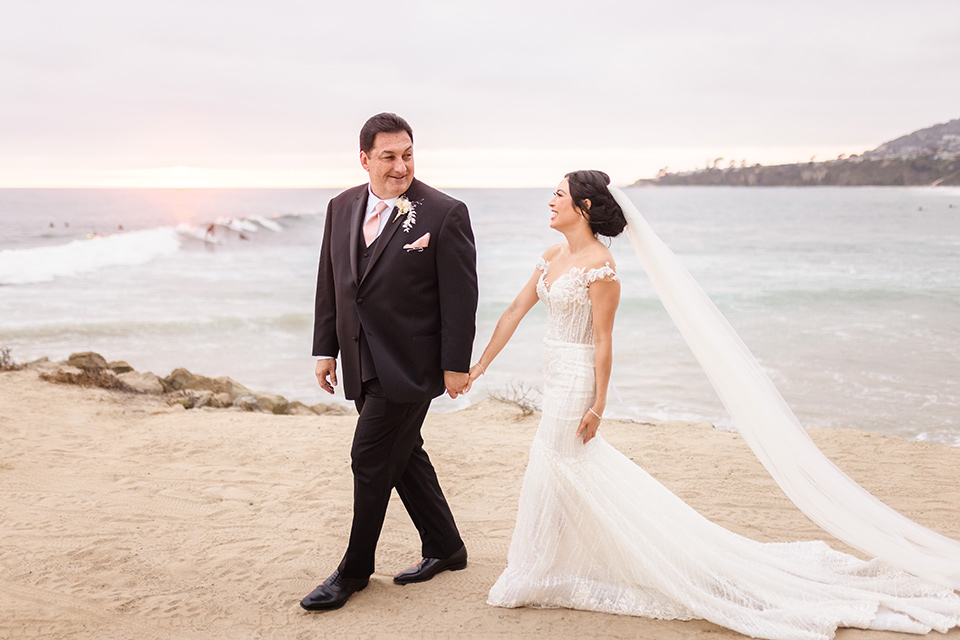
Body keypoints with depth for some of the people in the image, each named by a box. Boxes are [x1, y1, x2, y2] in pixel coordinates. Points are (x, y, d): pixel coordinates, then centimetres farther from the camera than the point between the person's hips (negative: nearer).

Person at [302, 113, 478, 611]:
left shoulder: (444, 214, -12)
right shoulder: (342, 208, 6)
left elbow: (460, 296, -11)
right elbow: (329, 284, 12)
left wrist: (456, 365, -12)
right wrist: (325, 349, 10)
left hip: (409, 364, -7)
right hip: (362, 362, 7)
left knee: (370, 459, -2)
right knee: (402, 454, 16)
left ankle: (355, 569, 16)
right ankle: (445, 547, 33)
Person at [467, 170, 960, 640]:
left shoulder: (598, 265, -17)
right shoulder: (552, 256, 8)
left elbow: (602, 340, -16)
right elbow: (515, 311, 11)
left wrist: (597, 404, -16)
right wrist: (480, 365, 12)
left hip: (573, 383, -8)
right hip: (555, 382, 8)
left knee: (553, 471, 3)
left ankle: (536, 571, 19)